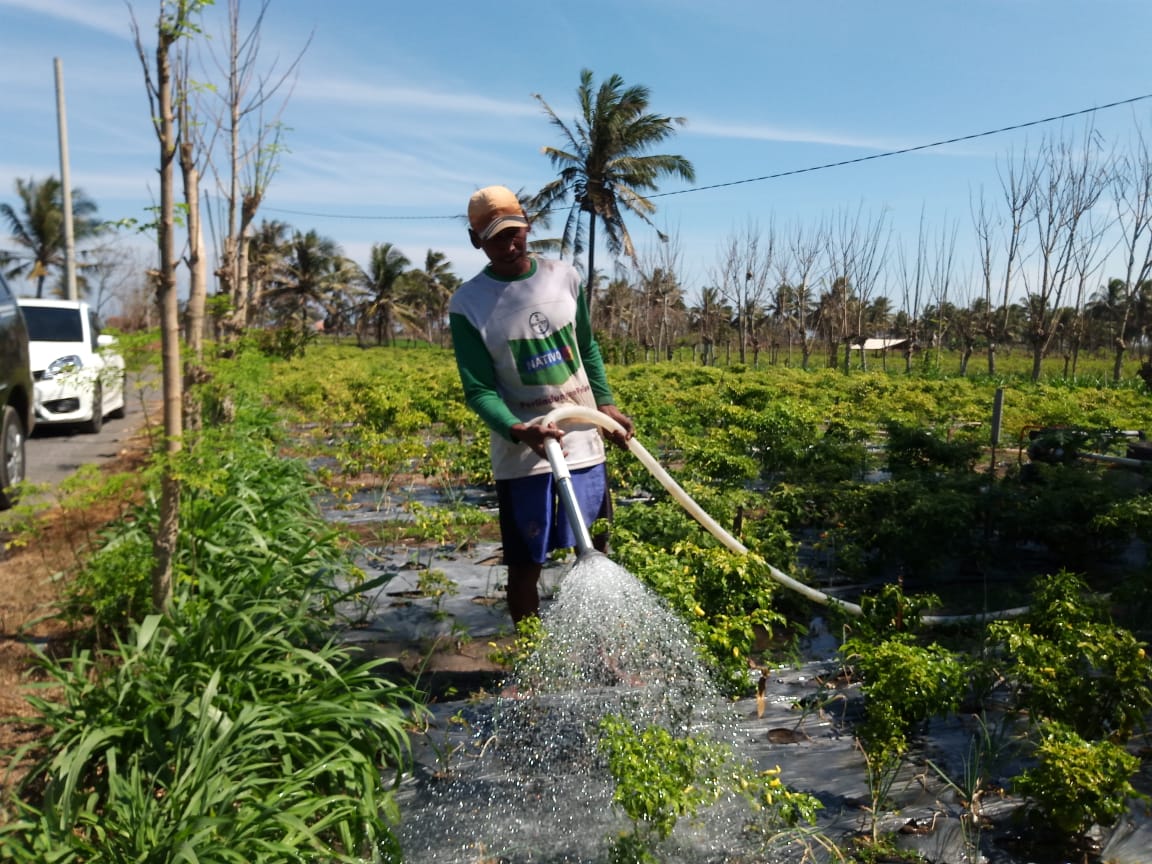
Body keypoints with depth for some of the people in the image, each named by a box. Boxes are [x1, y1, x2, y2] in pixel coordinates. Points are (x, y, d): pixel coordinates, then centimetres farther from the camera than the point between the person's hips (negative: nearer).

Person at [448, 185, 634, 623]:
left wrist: (606, 403, 5)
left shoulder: (566, 277, 3)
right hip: (521, 457, -4)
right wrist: (519, 432, -29)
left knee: (594, 556, 14)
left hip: (584, 443, 4)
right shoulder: (467, 304, -9)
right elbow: (479, 390, -12)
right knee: (525, 566, 6)